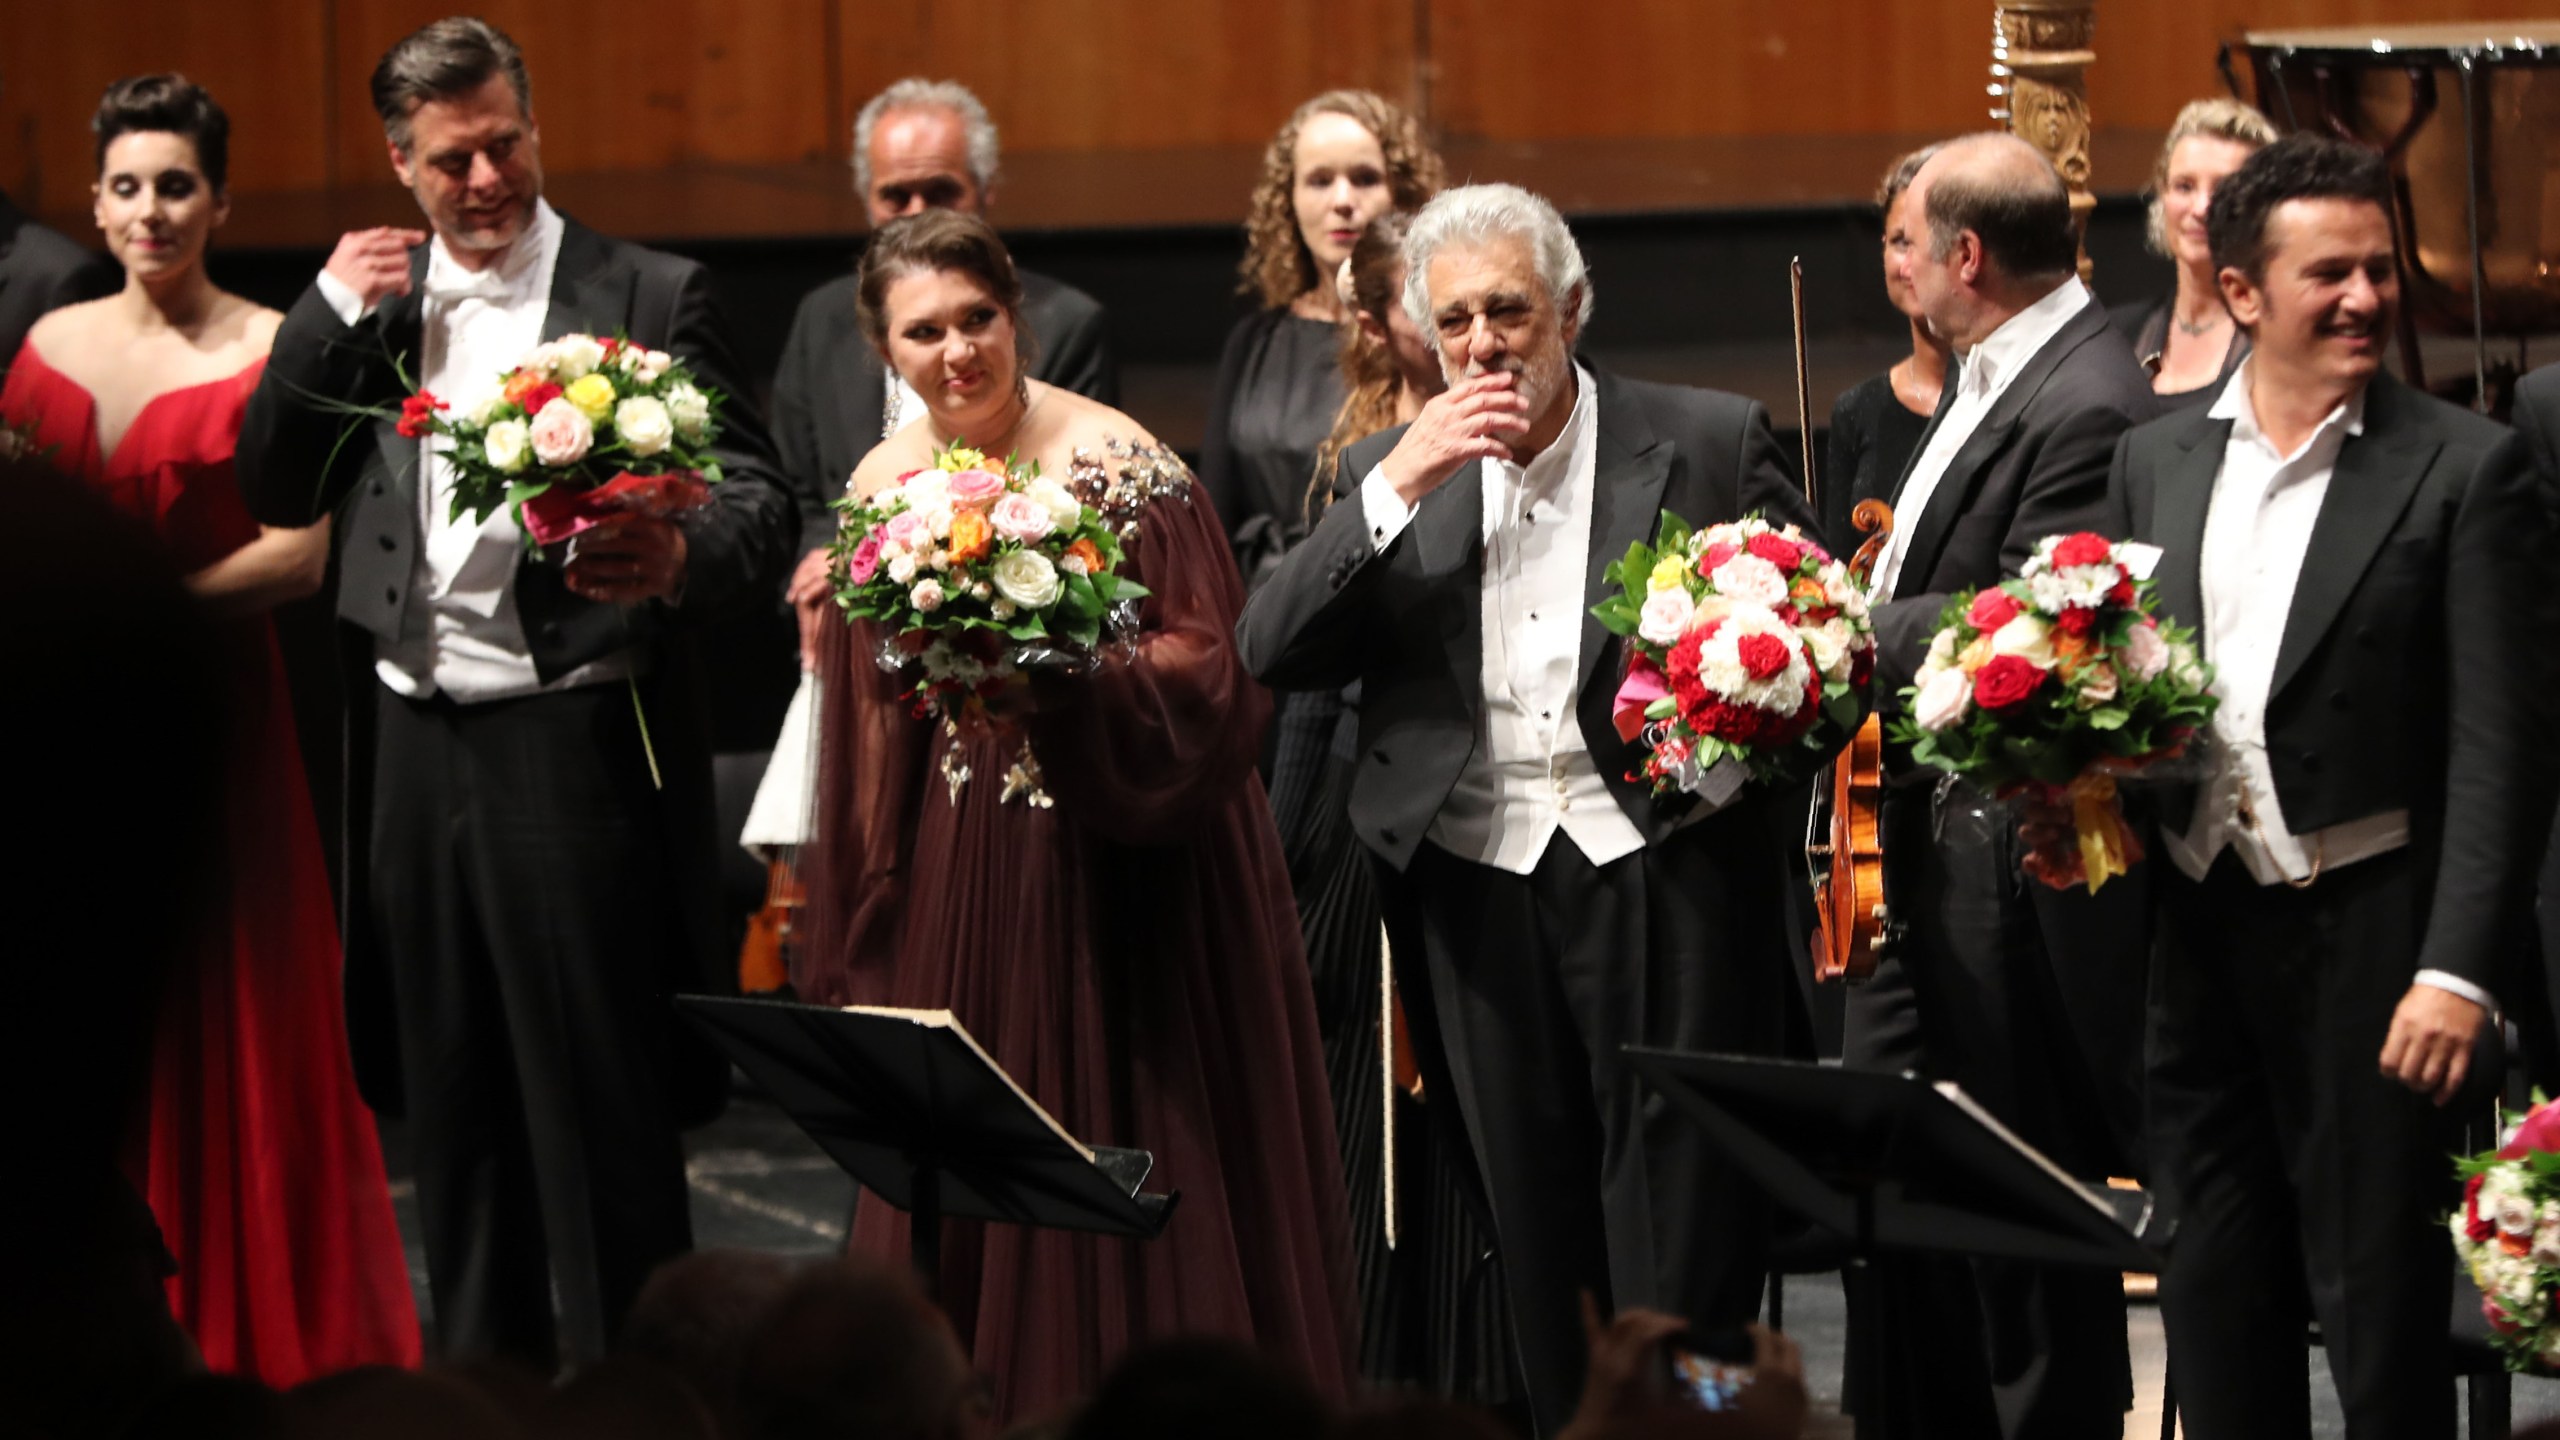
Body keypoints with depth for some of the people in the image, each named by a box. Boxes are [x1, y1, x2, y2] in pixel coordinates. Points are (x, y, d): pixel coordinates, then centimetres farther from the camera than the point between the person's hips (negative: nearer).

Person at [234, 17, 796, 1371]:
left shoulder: (647, 296, -2)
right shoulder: (371, 306, 12)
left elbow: (758, 503, -9)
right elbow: (275, 489, 9)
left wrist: (681, 559, -32)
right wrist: (327, 315, -3)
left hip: (573, 742, -5)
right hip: (414, 749, 5)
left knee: (603, 1114, -3)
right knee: (453, 1113, 13)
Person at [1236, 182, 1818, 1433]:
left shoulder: (1710, 444, 2)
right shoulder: (1390, 473, 9)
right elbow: (1272, 655, -2)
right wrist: (1400, 484, -12)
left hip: (1662, 879, -3)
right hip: (1481, 895, 3)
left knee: (1682, 1248, -5)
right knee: (1539, 1251, 7)